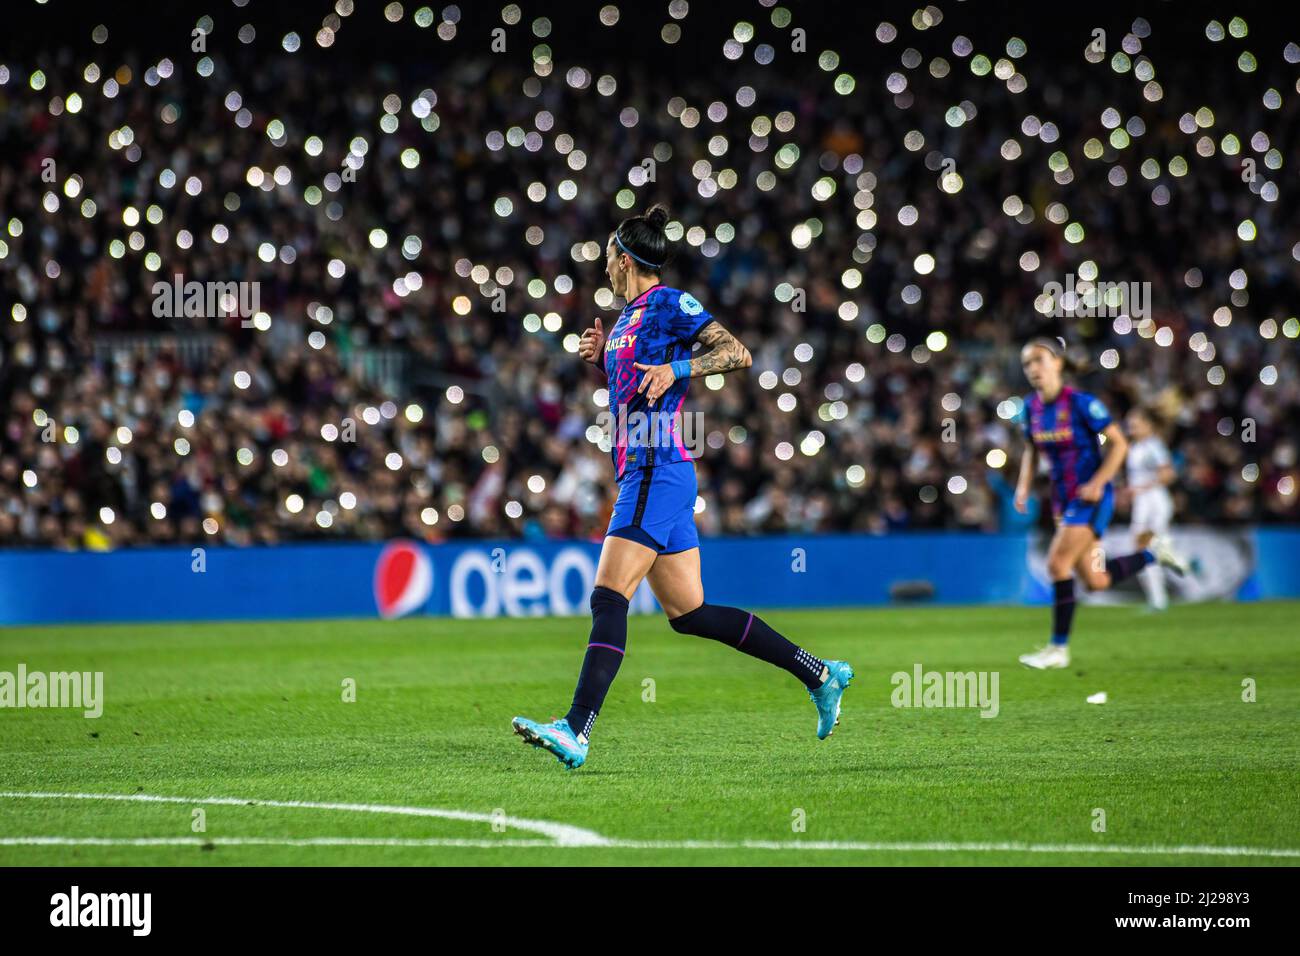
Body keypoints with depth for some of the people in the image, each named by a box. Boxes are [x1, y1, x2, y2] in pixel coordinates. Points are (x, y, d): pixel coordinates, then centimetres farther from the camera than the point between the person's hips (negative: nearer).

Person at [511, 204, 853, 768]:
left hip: (658, 473, -10)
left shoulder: (670, 304, -7)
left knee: (609, 598, -17)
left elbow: (738, 354, -13)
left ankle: (577, 731, -23)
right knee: (687, 613, 10)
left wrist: (675, 369, -24)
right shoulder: (630, 316, 20)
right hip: (642, 473, 10)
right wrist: (601, 357, 16)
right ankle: (819, 674, 16)